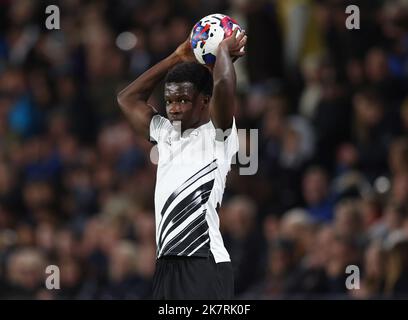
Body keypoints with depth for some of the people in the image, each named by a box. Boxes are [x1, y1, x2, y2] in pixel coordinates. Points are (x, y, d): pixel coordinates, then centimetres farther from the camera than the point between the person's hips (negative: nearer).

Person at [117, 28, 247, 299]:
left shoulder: (217, 136, -3)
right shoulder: (166, 133, 19)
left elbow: (224, 85, -20)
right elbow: (128, 98, 29)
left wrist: (224, 50, 0)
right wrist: (177, 59, 24)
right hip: (167, 265, 8)